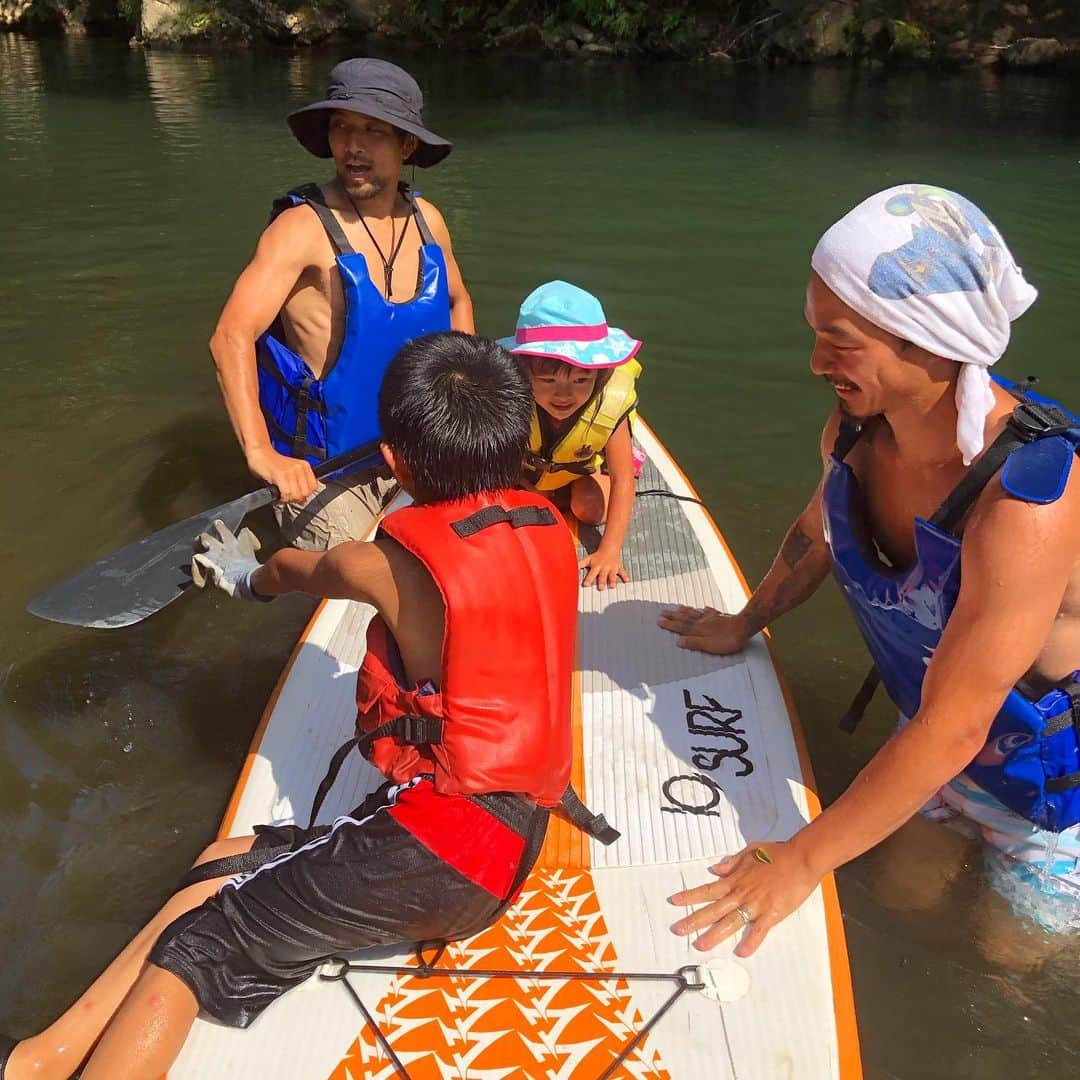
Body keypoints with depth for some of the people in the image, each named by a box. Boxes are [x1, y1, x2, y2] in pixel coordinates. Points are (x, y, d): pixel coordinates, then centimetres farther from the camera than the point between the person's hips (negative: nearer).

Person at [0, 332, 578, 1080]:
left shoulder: (397, 566, -16)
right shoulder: (548, 525, 2)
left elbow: (304, 569, 9)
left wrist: (249, 575, 31)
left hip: (440, 847, -8)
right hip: (515, 835, 8)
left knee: (197, 944, -3)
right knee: (223, 866, 12)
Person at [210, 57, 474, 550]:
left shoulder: (426, 220, 0)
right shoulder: (304, 227, -18)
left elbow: (457, 300, 20)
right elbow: (231, 337, -27)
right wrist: (260, 452, -37)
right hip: (326, 473, -6)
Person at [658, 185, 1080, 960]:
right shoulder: (859, 425, -19)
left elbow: (951, 730, -34)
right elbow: (820, 531, 4)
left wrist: (801, 864, -26)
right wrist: (744, 625, 20)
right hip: (935, 741, 5)